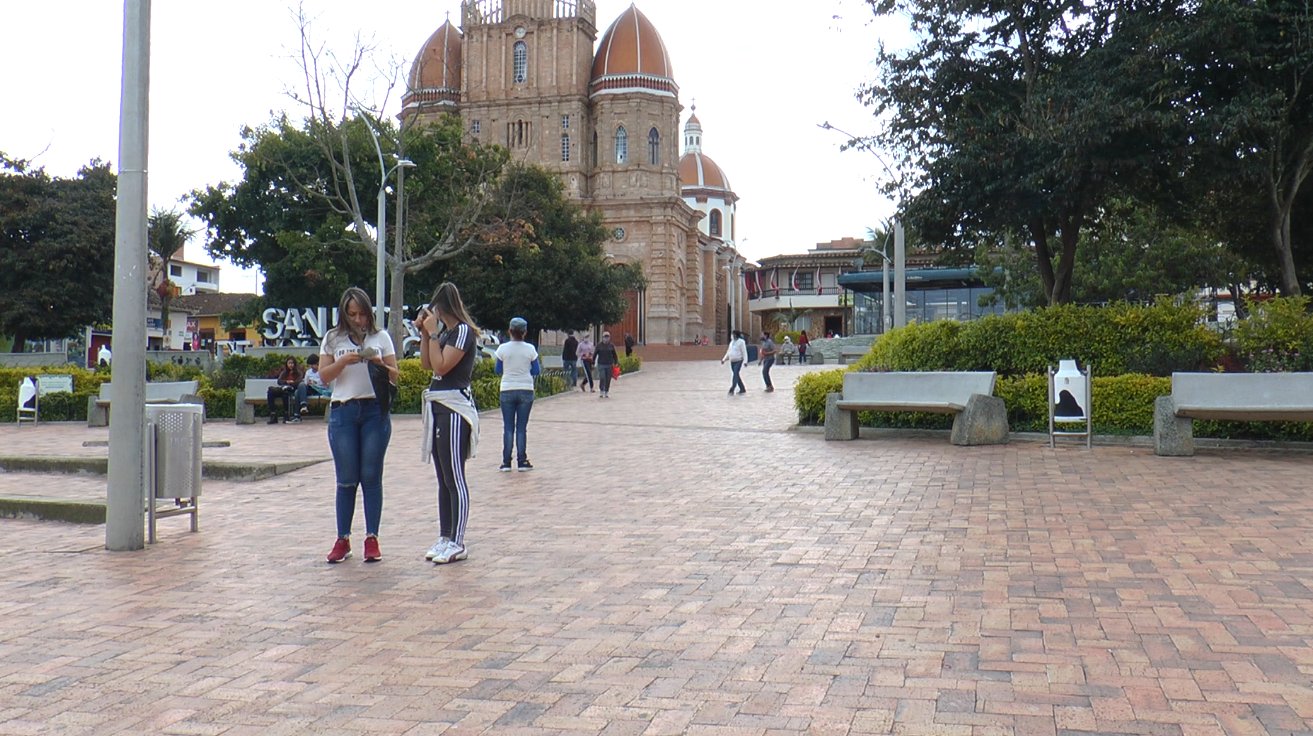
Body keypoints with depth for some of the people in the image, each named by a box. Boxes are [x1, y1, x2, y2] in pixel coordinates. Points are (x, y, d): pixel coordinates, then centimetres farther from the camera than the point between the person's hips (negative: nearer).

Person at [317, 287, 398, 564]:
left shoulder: (381, 337, 10)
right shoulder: (333, 339, 10)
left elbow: (395, 376, 9)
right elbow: (323, 376, 4)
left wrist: (379, 364, -11)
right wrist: (343, 361, -12)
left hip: (375, 411, 0)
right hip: (343, 413, 0)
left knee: (372, 477, 1)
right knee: (346, 479, 1)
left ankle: (372, 539, 7)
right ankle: (343, 540, 10)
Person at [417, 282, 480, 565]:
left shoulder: (464, 331, -12)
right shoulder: (445, 331, 15)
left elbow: (441, 366, -18)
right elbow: (426, 364, 18)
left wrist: (433, 333, -11)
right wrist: (425, 333, 10)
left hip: (455, 408, -9)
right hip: (437, 406, 10)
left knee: (454, 478, -5)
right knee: (443, 479, 13)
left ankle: (458, 543, 0)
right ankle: (445, 537, 20)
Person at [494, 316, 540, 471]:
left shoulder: (503, 348, -5)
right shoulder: (530, 349, -4)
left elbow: (498, 370, 3)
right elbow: (536, 371, 1)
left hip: (507, 391, 0)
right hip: (525, 390, 0)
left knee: (508, 427, 5)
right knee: (521, 427, 5)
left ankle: (506, 462, 5)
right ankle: (522, 461, 6)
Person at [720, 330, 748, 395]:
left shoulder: (741, 342, -8)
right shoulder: (732, 342, 14)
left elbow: (744, 352, -11)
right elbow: (728, 352, 21)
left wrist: (745, 361, -20)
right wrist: (724, 359, 14)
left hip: (738, 361, -8)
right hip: (732, 361, 8)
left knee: (735, 374, -18)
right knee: (736, 375, 9)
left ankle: (732, 390, -25)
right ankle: (742, 389, 20)